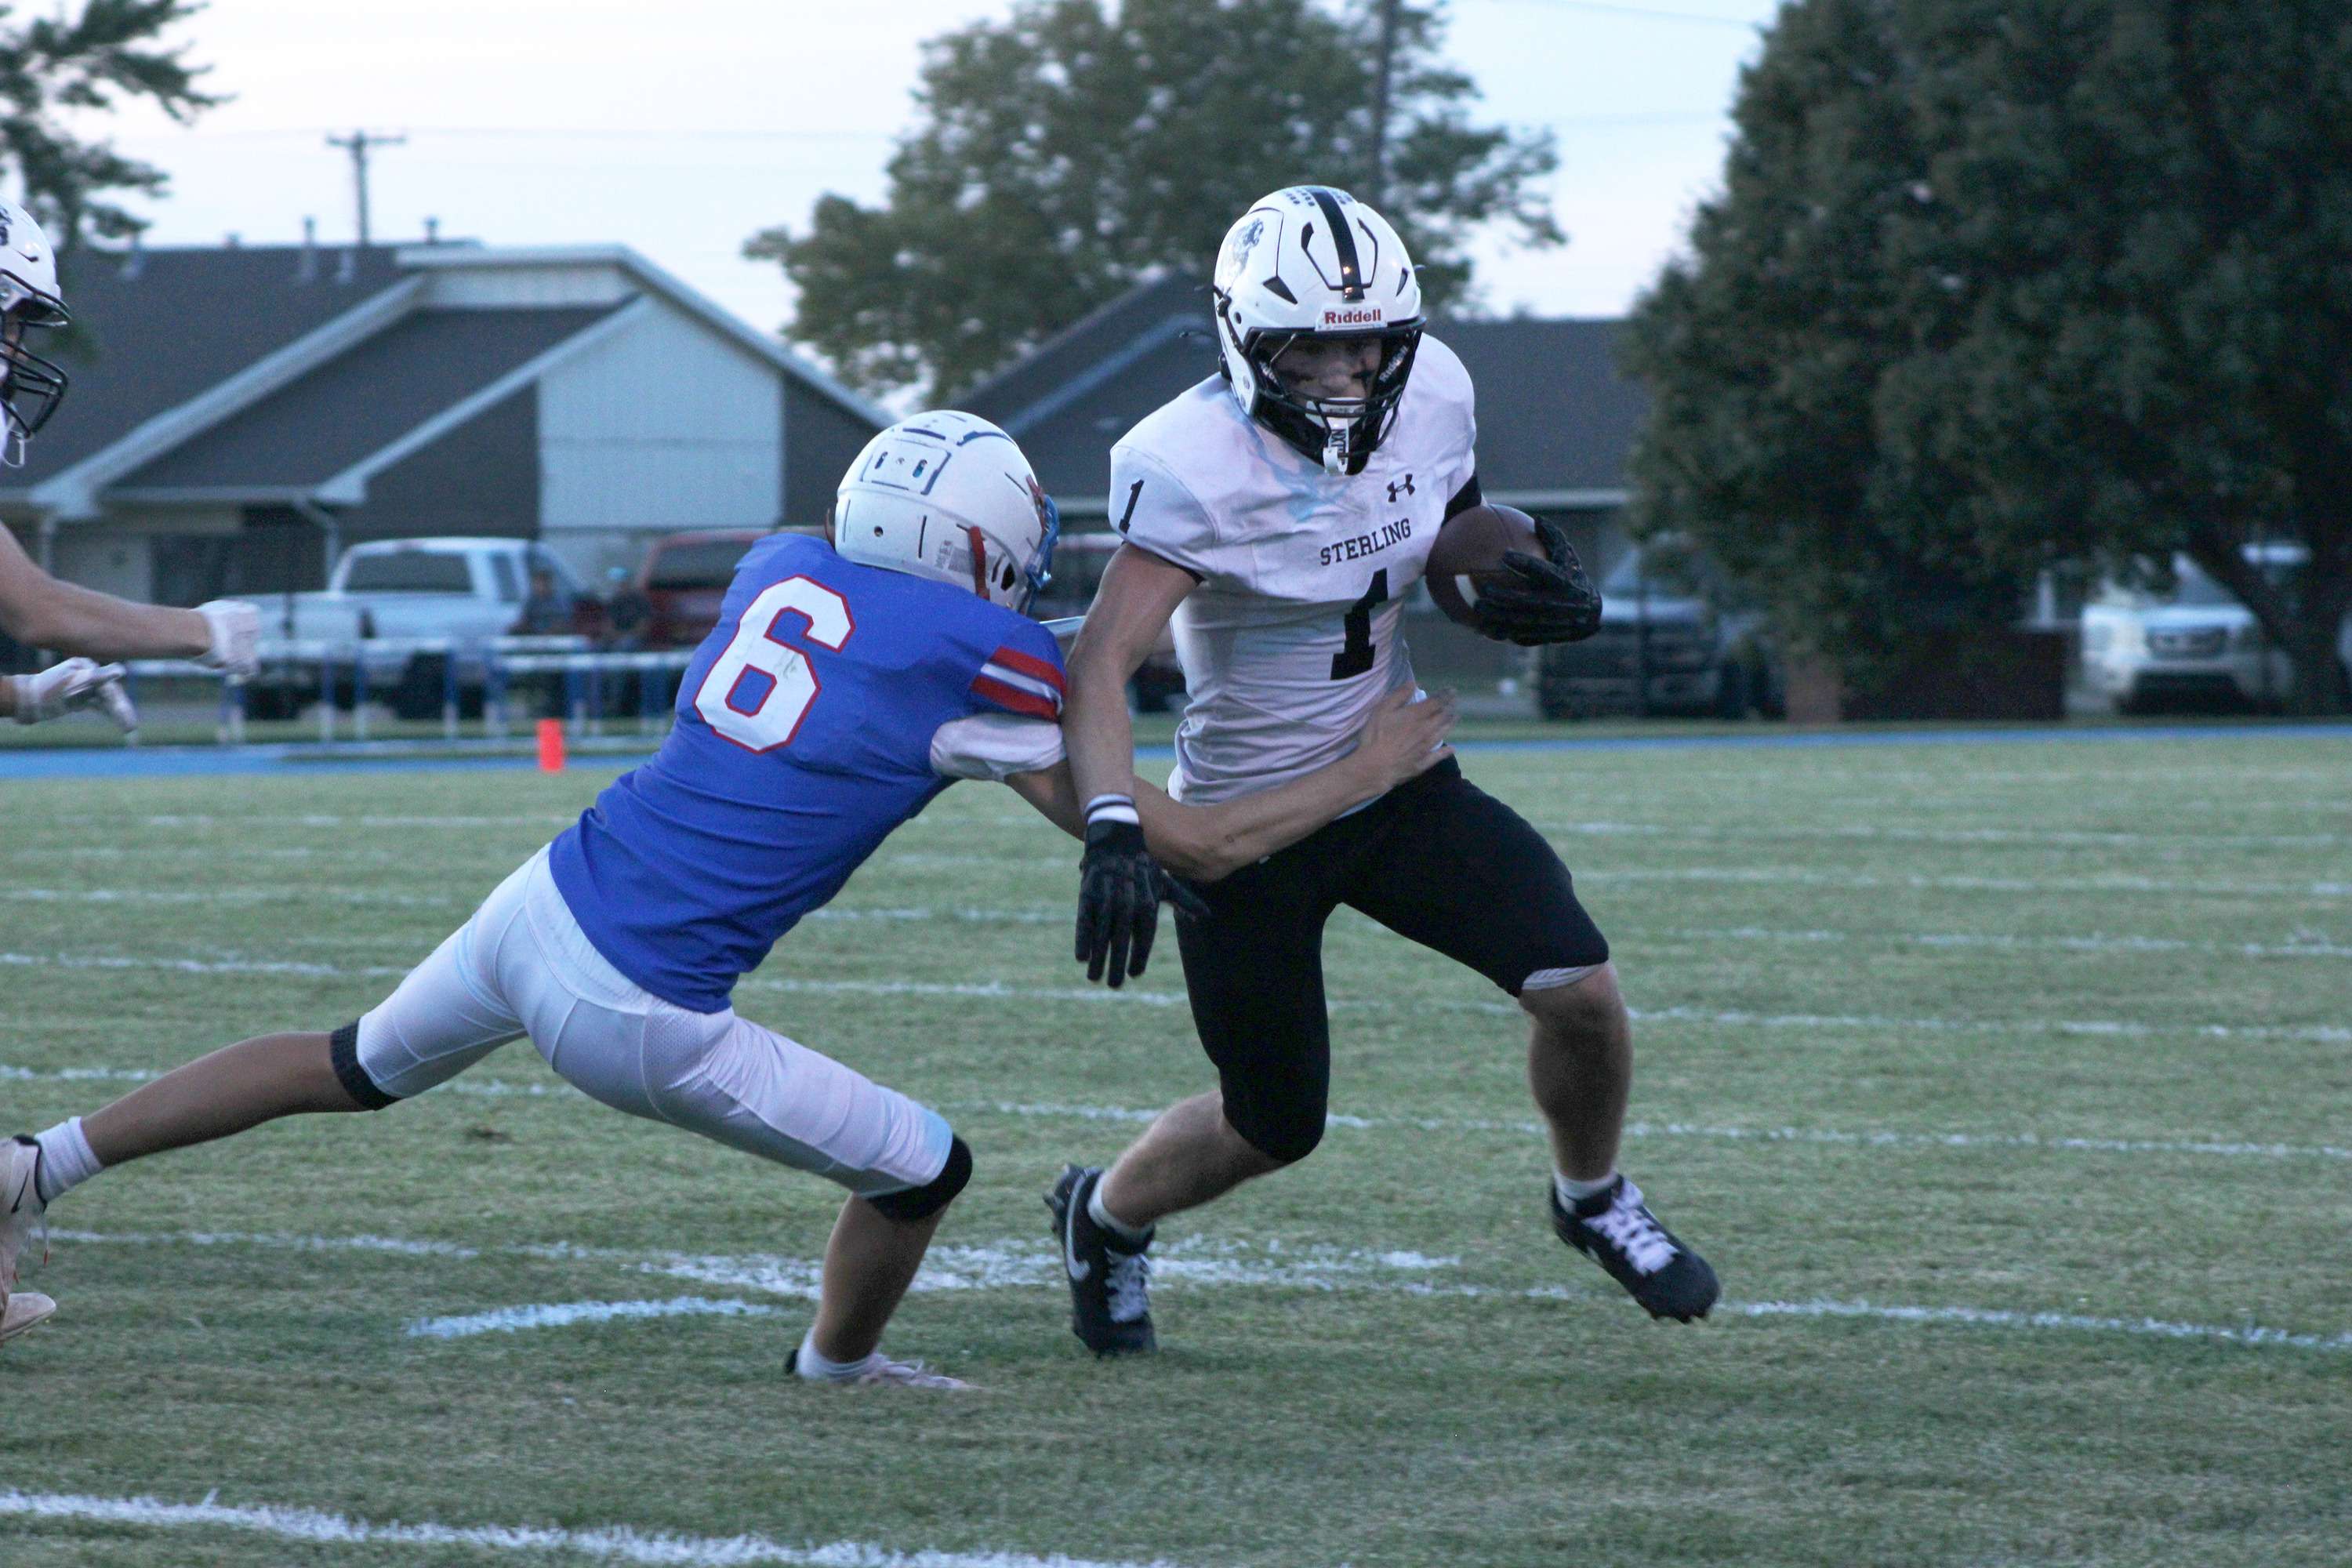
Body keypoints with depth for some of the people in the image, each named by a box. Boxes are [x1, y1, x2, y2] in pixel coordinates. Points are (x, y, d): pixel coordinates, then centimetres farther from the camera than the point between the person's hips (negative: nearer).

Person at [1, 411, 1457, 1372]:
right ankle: (836, 1376, 35)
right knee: (924, 1172, 11)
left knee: (350, 1070, 30)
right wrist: (1366, 775, 3)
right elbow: (1188, 848, -8)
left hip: (543, 901, 7)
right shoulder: (976, 668, -13)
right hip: (636, 1013, -7)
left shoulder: (784, 565, 5)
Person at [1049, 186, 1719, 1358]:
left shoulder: (1431, 395, -8)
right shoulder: (1192, 464, -26)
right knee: (1274, 1129, 7)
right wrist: (1113, 829, -46)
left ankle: (1593, 1200, 17)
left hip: (1395, 780, 4)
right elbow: (1101, 661, -31)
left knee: (1578, 986, -14)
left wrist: (1543, 598, -13)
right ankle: (1104, 1217, 40)